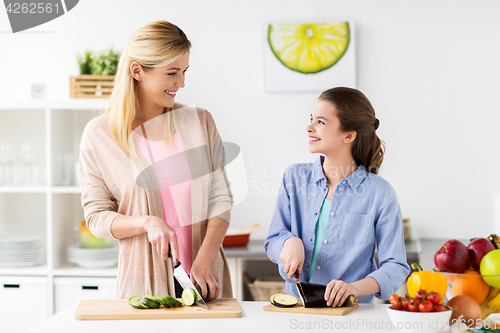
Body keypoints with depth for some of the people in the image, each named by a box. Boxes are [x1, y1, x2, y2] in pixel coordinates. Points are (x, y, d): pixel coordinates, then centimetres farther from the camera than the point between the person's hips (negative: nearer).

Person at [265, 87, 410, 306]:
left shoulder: (380, 193, -2)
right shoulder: (295, 178, 8)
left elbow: (396, 267, -3)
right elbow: (272, 244, 12)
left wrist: (354, 287, -19)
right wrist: (290, 242, -11)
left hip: (349, 311, -3)